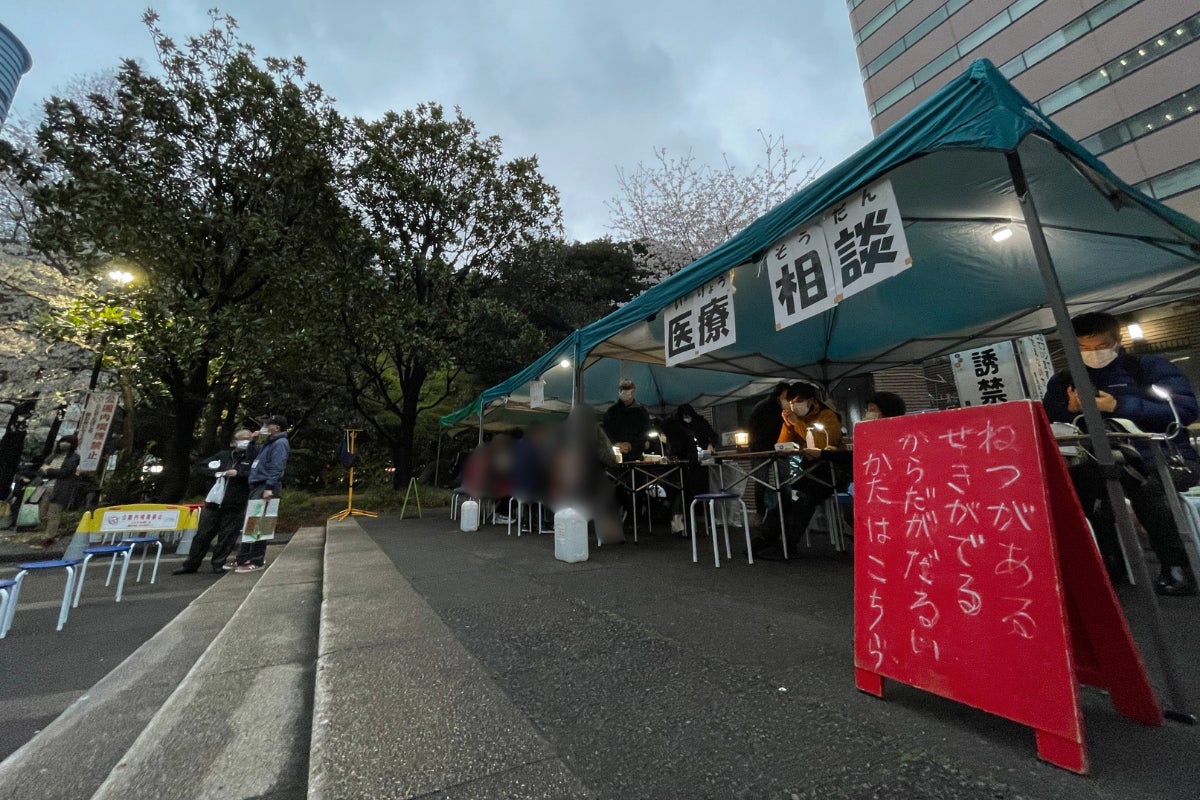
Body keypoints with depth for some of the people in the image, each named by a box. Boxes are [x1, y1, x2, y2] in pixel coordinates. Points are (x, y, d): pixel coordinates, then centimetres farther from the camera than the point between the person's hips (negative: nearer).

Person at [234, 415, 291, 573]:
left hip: (265, 488, -10)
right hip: (257, 486, 10)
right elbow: (254, 459, 28)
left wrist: (269, 488, -24)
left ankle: (256, 561, -1)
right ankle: (245, 558, 21)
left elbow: (276, 467, -19)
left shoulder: (280, 443, -10)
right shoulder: (269, 442, 21)